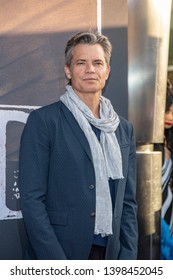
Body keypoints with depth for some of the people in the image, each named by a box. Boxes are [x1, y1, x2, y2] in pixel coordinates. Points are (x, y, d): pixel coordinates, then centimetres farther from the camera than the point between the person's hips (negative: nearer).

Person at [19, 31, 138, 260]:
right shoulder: (43, 120, -7)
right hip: (54, 256, -4)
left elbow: (128, 202, 9)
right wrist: (58, 269, -16)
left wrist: (127, 258, -1)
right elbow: (31, 200, -11)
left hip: (110, 256, 5)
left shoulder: (125, 129, 8)